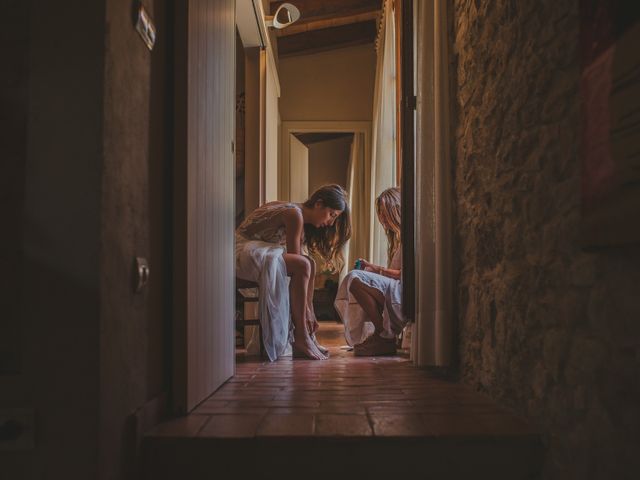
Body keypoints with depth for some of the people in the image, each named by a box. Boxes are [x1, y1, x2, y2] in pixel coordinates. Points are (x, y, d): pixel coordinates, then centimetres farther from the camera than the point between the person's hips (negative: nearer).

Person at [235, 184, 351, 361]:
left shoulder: (304, 220, 10)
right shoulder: (294, 214, -18)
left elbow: (298, 260, 7)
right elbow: (295, 259, -20)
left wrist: (310, 312, 2)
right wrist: (306, 311, -17)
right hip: (243, 249, -10)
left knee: (308, 265, 4)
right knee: (301, 266, -24)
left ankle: (308, 337, 1)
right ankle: (300, 339, -17)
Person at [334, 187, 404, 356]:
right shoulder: (397, 236, 26)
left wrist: (377, 270, -13)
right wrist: (372, 267, 10)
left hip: (402, 292, -10)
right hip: (395, 291, 10)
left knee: (354, 278, -24)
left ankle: (384, 338, -20)